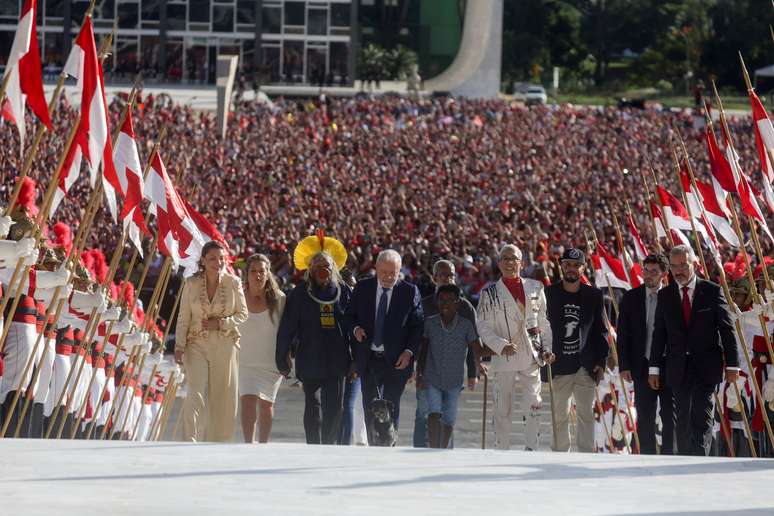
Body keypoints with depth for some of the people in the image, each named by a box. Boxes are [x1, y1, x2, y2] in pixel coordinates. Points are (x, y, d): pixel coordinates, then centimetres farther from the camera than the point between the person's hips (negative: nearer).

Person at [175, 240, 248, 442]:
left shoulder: (233, 283, 1)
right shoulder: (192, 284, 1)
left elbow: (243, 314, 6)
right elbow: (183, 318, 4)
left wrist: (222, 323, -10)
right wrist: (179, 346, -5)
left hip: (226, 346, 1)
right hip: (197, 345, -1)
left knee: (224, 398, 4)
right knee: (195, 393, -16)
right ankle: (190, 443, -21)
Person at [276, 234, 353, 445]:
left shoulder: (344, 292, 6)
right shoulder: (300, 294, 0)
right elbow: (286, 328, 2)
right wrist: (282, 359, 0)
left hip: (337, 360, 2)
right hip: (310, 361, -2)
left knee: (335, 408, 3)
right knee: (313, 407, -2)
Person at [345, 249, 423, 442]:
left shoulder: (410, 292, -2)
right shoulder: (362, 288, 5)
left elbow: (417, 325, 0)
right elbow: (350, 315, 15)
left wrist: (409, 352, -11)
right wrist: (356, 328, -7)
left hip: (396, 361, -2)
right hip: (368, 359, 2)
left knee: (391, 407, -1)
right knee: (370, 406, 4)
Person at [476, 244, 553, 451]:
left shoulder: (535, 288, 10)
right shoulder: (490, 293, 4)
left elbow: (543, 322, 16)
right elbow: (484, 327, 0)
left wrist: (546, 347, 4)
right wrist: (501, 345, -15)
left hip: (531, 356, 2)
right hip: (504, 357, -1)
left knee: (533, 405, -6)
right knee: (503, 408, 1)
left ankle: (531, 448, 1)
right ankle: (502, 451, 7)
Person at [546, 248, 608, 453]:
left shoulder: (593, 295, 6)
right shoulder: (549, 294, 4)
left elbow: (601, 331, 8)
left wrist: (601, 362, 2)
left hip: (586, 366, 0)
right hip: (559, 366, 0)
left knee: (586, 413, -1)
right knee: (560, 415, 3)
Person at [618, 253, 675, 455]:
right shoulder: (631, 298, 5)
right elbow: (623, 334, 6)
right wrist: (624, 365, -2)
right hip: (643, 366, 2)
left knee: (670, 416, 2)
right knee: (645, 417, 4)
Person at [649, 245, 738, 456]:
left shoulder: (712, 291, 0)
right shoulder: (665, 296, 8)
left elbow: (727, 329, 1)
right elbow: (659, 334, 10)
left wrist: (732, 364, -2)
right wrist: (654, 367, 5)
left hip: (706, 367, -3)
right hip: (678, 368, 3)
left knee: (702, 417, -11)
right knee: (683, 421, 6)